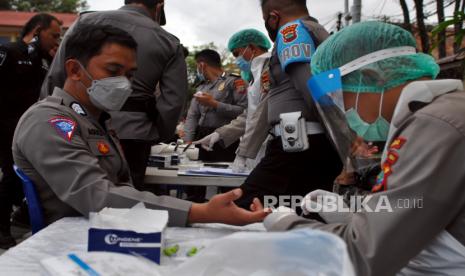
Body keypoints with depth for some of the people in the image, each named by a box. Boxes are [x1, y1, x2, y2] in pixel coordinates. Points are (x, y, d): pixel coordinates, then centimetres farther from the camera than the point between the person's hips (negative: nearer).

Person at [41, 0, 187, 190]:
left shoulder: (86, 21, 9)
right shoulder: (170, 43, 8)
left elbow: (56, 76, 4)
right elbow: (172, 102, 2)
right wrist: (155, 137, 14)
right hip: (133, 134, 0)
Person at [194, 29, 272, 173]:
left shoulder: (270, 66, -7)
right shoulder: (257, 74, 23)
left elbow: (264, 112, -16)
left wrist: (243, 153, -16)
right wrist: (220, 134, 9)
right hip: (256, 153, 8)